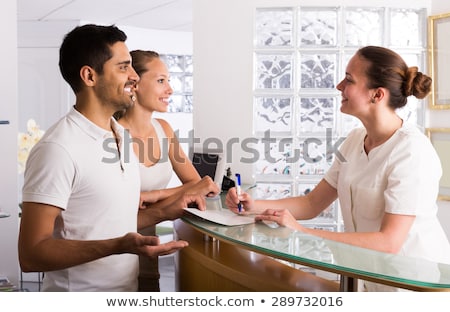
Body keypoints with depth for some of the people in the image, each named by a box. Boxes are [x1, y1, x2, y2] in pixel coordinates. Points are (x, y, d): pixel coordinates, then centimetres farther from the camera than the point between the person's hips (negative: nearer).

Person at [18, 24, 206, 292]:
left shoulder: (122, 135, 4)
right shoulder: (58, 148, -22)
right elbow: (31, 254, -23)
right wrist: (118, 246, -33)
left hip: (128, 286, 8)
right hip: (80, 289, -8)